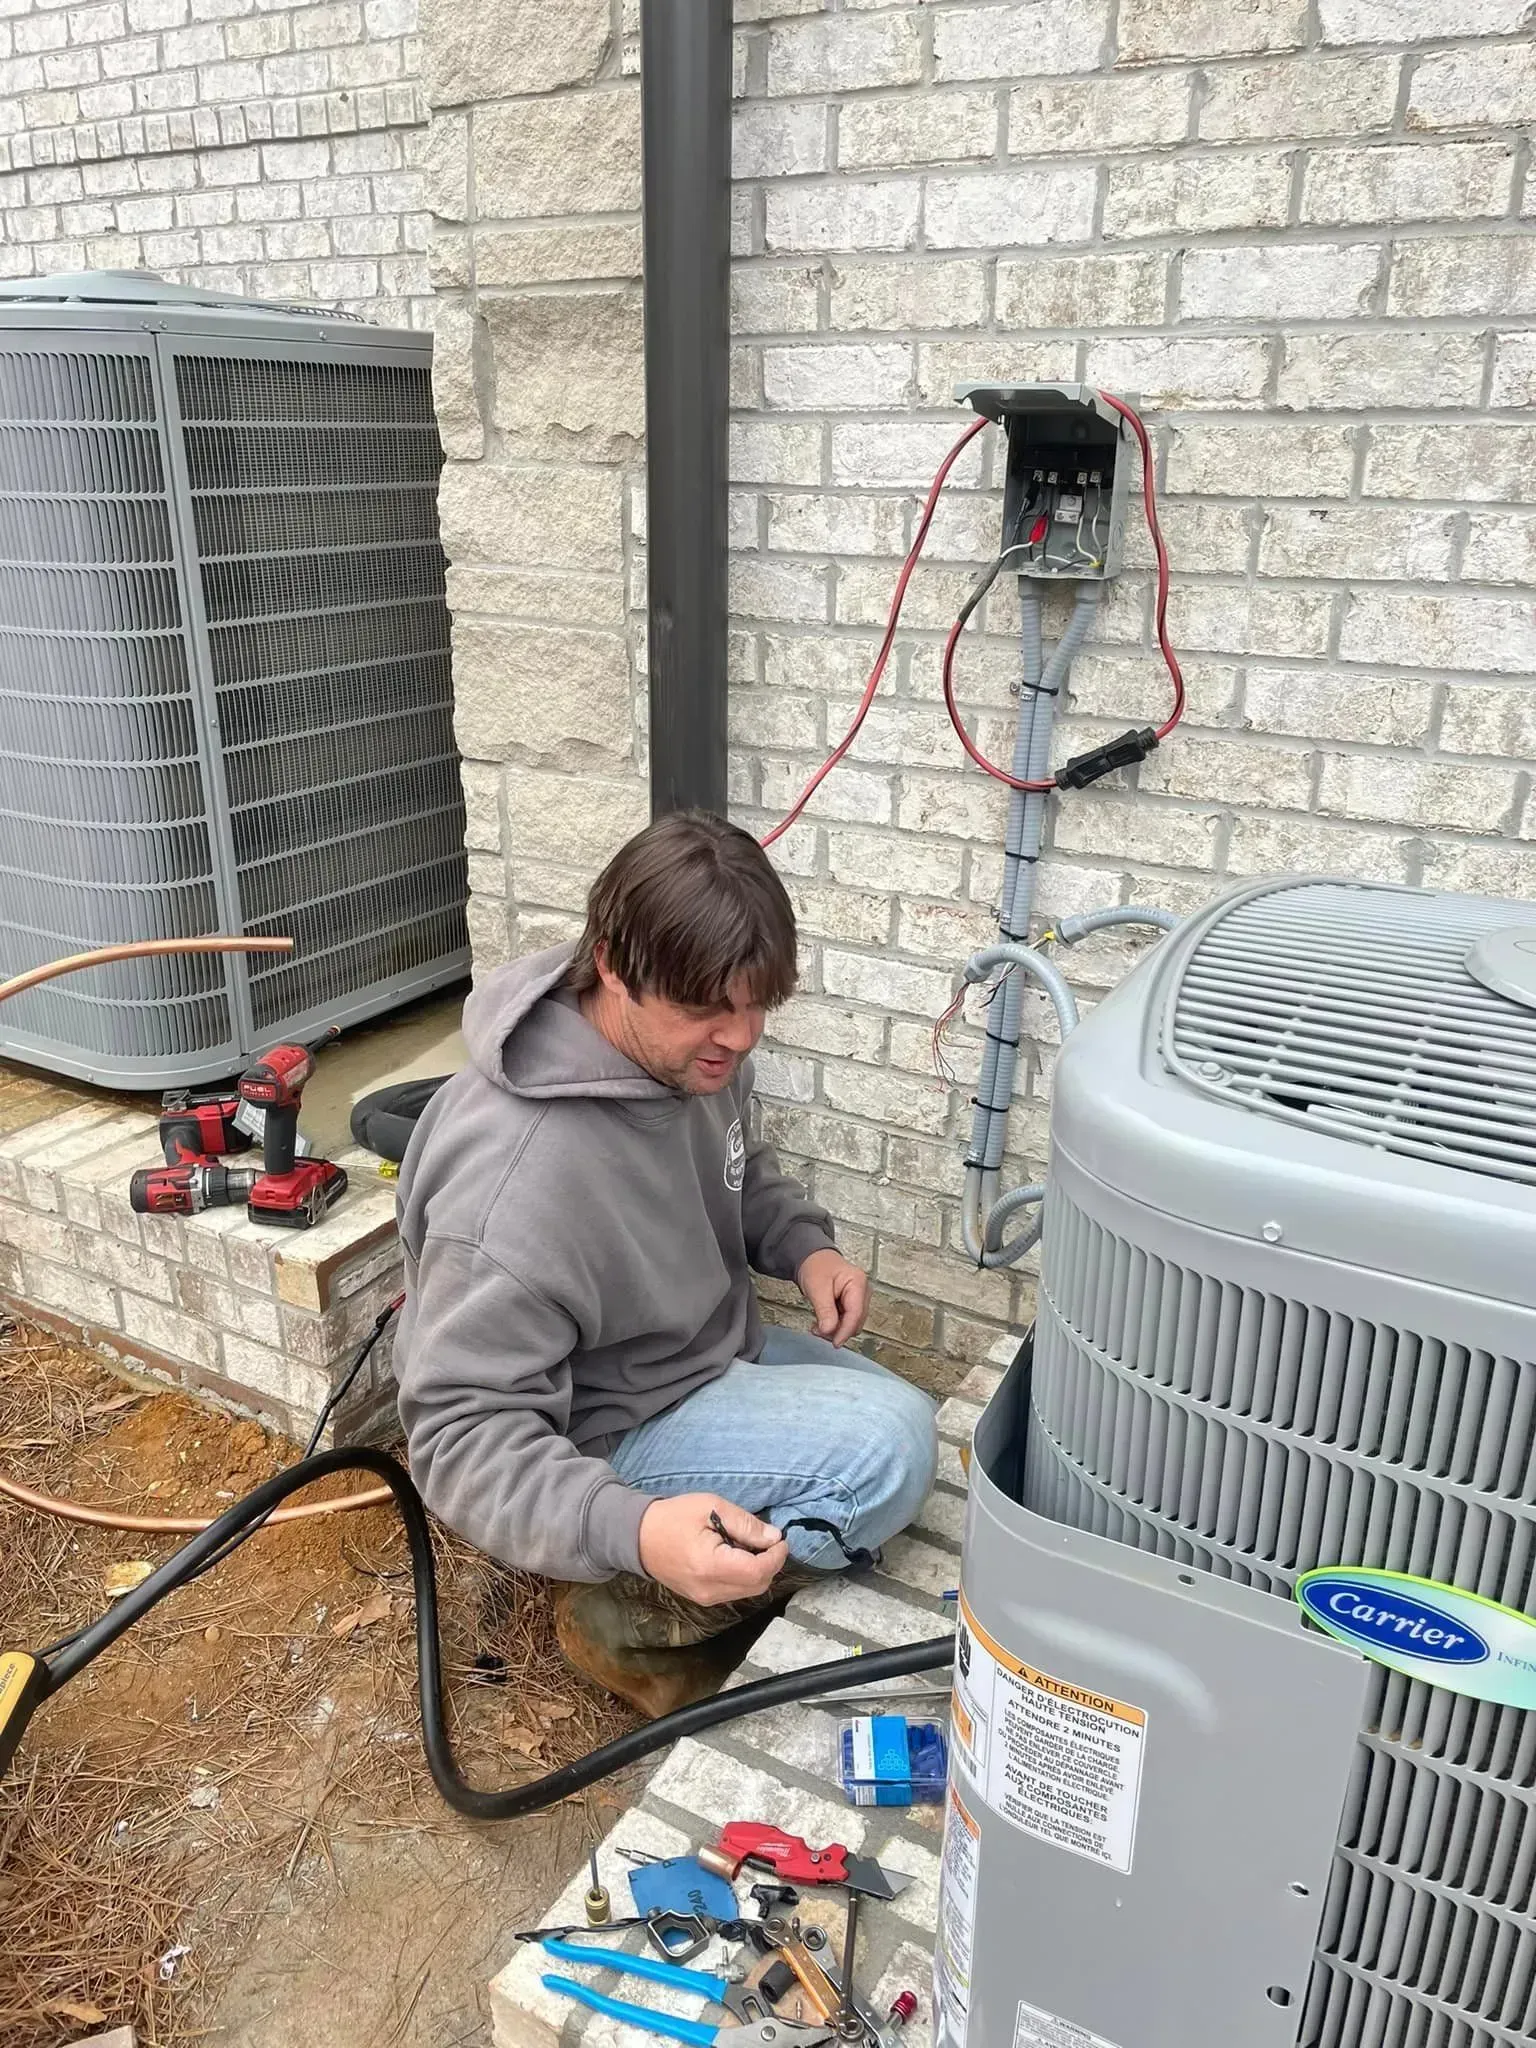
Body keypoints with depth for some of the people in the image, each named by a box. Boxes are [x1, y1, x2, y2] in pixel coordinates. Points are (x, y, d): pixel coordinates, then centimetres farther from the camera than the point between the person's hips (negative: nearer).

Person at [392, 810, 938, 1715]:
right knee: (887, 1449, -23)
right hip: (603, 1445, -8)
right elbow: (464, 1432, -30)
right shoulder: (520, 1172, -35)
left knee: (903, 1419, 17)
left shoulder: (686, 1047, -11)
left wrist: (805, 1244, -7)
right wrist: (632, 1530, -45)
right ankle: (630, 1608, -4)